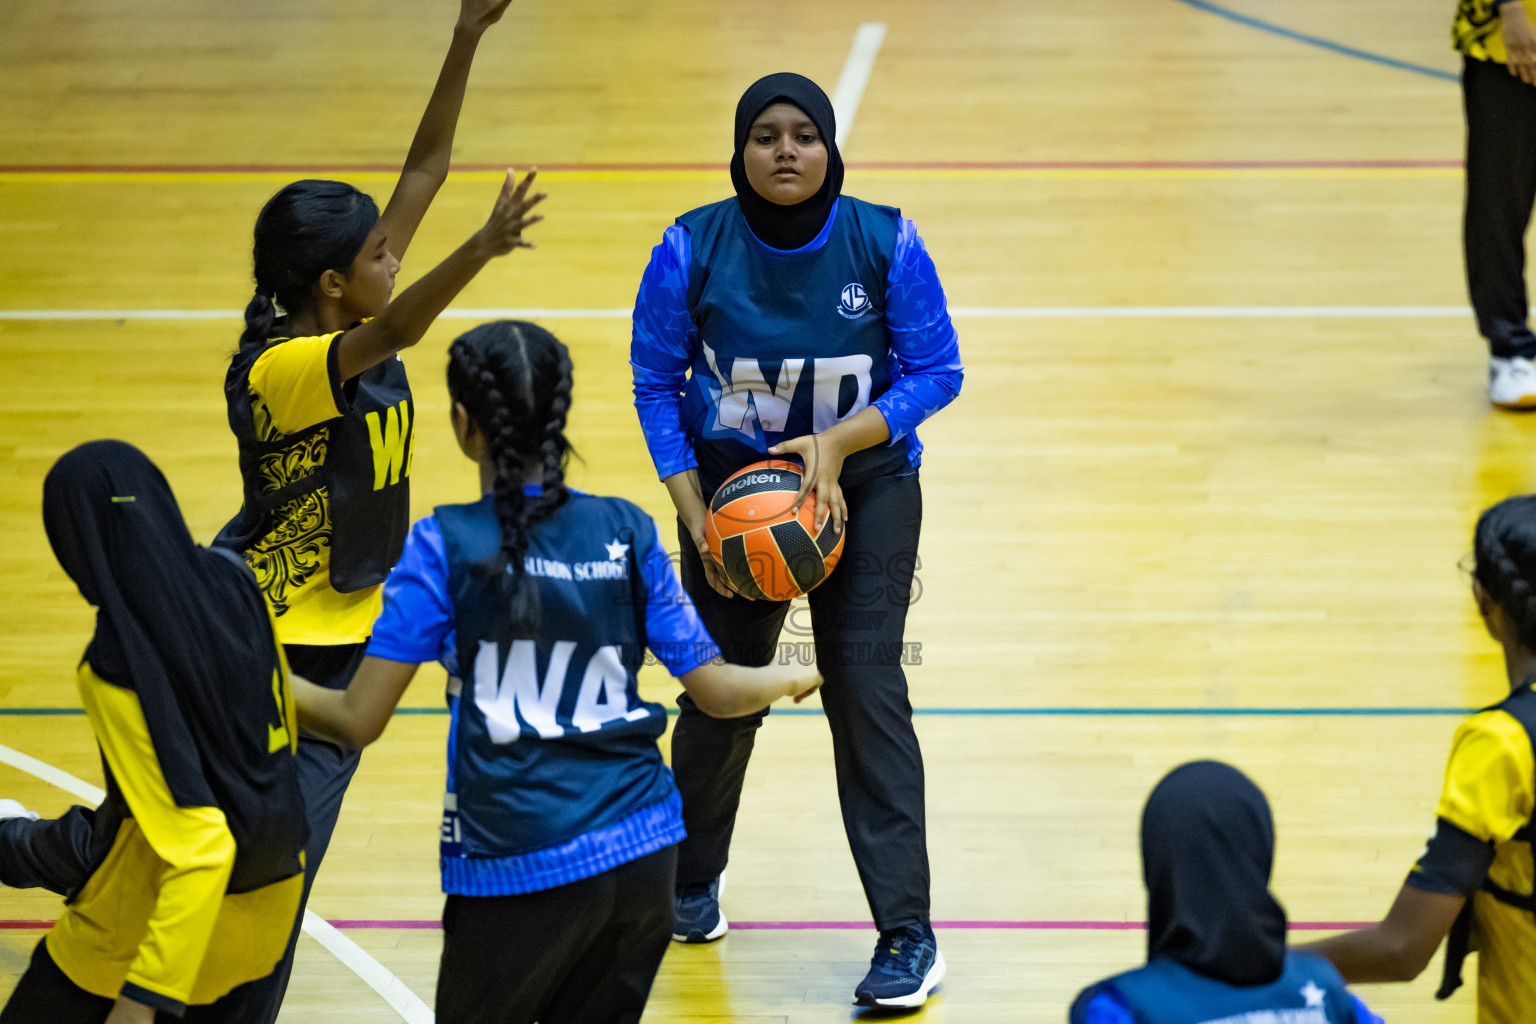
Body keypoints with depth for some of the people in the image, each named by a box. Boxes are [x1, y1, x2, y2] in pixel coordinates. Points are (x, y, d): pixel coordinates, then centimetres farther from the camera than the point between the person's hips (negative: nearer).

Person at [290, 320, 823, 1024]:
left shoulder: (446, 547, -8)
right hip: (641, 850, 4)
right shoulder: (627, 533, 2)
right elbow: (716, 690, 6)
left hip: (518, 870, -4)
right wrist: (792, 680, 28)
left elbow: (357, 721, -8)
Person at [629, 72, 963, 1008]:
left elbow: (937, 371, -9)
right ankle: (693, 878, 37)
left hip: (865, 486, -1)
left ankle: (908, 933, -7)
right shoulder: (693, 249, -14)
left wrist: (838, 442, -23)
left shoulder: (886, 243, -15)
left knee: (865, 685, -11)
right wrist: (693, 513, -12)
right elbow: (656, 382, -5)